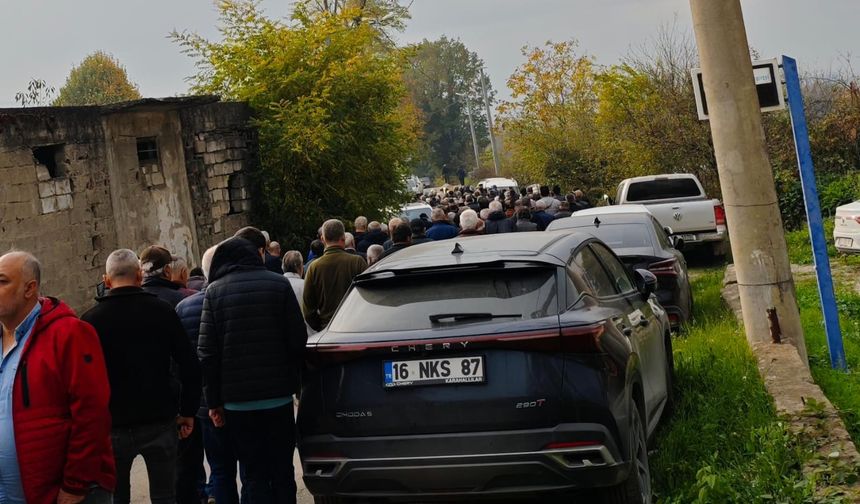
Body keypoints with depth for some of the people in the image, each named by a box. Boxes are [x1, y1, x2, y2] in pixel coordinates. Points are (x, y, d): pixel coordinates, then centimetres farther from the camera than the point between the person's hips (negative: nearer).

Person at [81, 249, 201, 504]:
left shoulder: (90, 319, -4)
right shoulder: (162, 311, -3)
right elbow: (190, 366, -4)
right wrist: (188, 411, 5)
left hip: (112, 426, 0)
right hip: (160, 422, 0)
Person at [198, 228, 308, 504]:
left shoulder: (214, 291, -2)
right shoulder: (279, 285, -5)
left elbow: (207, 352, -4)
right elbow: (298, 341, -5)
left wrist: (214, 401, 3)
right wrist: (293, 380, 10)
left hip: (237, 401, 0)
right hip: (278, 397, 0)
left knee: (253, 474, 7)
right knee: (282, 471, 11)